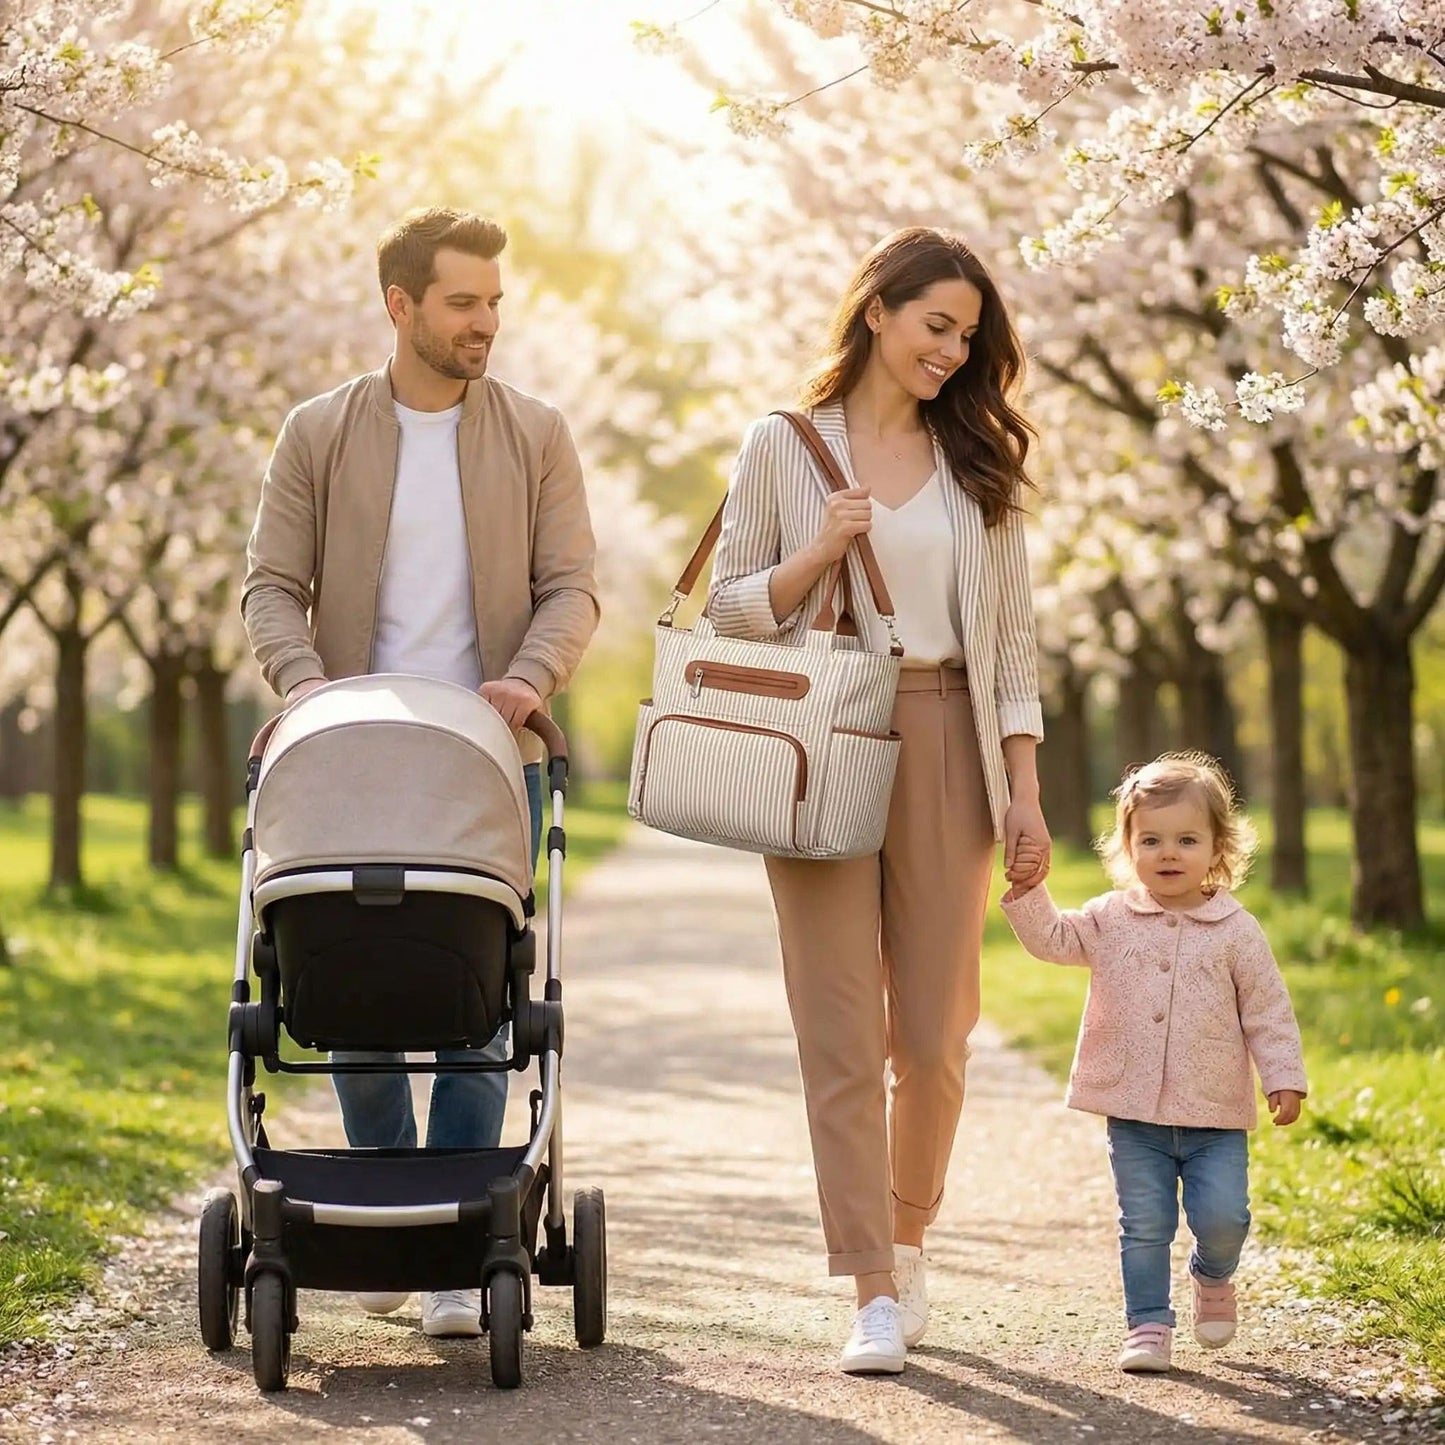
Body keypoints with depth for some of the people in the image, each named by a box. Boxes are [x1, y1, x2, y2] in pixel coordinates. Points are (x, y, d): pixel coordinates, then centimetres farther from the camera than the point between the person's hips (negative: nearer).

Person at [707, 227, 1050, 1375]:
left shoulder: (979, 462, 11)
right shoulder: (783, 448, 5)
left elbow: (1011, 637, 11)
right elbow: (729, 610, 7)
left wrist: (1025, 790, 3)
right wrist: (818, 555, -11)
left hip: (945, 751, 2)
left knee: (934, 1033, 3)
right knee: (842, 1039, -4)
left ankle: (906, 1240, 26)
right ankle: (874, 1298, -1)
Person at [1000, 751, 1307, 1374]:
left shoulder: (1237, 932, -2)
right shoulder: (1111, 919, 4)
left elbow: (1267, 1012, 0)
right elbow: (1051, 938, 6)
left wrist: (1285, 1078, -6)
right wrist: (1027, 891, -9)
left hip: (1215, 1118, -1)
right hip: (1134, 1116, 2)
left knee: (1222, 1216, -7)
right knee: (1144, 1225, 2)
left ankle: (1212, 1277, 24)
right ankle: (1148, 1324, 13)